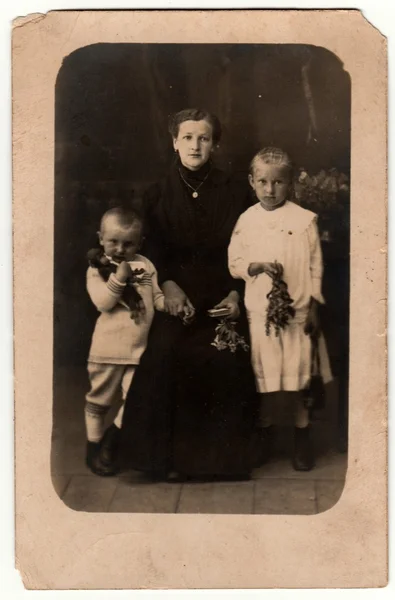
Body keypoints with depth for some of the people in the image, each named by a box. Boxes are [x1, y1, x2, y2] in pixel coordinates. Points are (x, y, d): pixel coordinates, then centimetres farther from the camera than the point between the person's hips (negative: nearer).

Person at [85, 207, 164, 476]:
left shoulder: (145, 265, 7)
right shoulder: (98, 268, -5)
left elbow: (157, 297, 12)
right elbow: (103, 302, -16)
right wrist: (119, 277, -25)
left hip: (140, 347, 3)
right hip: (108, 347, -3)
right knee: (99, 400, 10)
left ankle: (112, 441, 23)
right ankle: (94, 446, 29)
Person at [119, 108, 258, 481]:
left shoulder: (230, 195, 8)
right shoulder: (157, 195, 8)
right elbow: (151, 251, 3)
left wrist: (235, 294, -7)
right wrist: (168, 286, -14)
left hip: (219, 296, 0)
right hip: (173, 293, 0)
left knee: (226, 358, -18)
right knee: (165, 353, -21)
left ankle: (222, 453, 0)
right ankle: (169, 455, -8)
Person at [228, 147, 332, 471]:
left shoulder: (305, 219, -3)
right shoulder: (247, 220, 2)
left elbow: (315, 266, -1)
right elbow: (235, 262, 3)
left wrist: (313, 305, -3)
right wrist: (258, 266, -16)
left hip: (297, 309, -1)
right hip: (260, 310, 2)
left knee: (299, 374, 5)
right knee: (264, 373, 10)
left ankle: (303, 433, 23)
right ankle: (266, 429, 28)